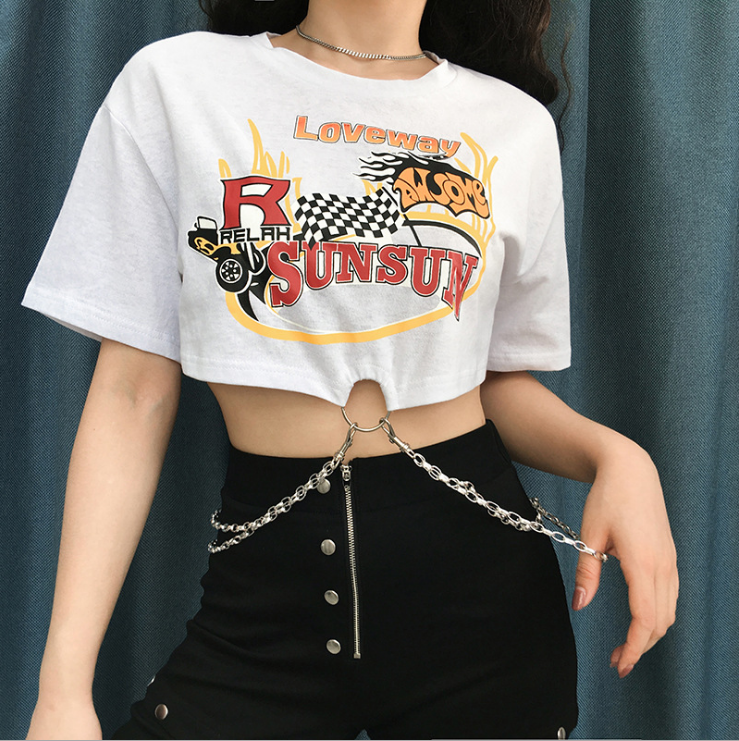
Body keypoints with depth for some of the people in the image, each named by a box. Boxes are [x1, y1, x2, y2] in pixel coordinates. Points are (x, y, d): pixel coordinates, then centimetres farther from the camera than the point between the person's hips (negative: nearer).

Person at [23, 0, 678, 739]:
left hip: (477, 569, 2)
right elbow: (133, 394, -3)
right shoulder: (173, 82, -1)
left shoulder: (517, 124, 5)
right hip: (264, 585, -1)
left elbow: (501, 378, 11)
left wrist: (616, 456, -11)